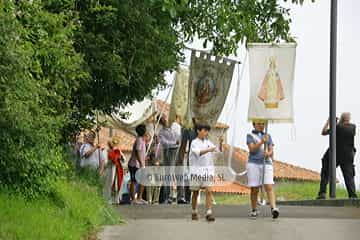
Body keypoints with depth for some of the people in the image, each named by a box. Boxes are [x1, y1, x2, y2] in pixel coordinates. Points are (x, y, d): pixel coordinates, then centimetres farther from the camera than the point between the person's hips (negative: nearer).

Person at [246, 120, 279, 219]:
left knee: (269, 187, -13)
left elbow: (271, 152, 9)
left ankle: (274, 208, -27)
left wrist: (268, 153, -15)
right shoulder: (250, 136, 7)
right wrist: (261, 142, -22)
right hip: (254, 164, -2)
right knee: (254, 189, 1)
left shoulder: (268, 136, 16)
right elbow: (252, 149, -8)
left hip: (266, 164, 2)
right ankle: (254, 211, 14)